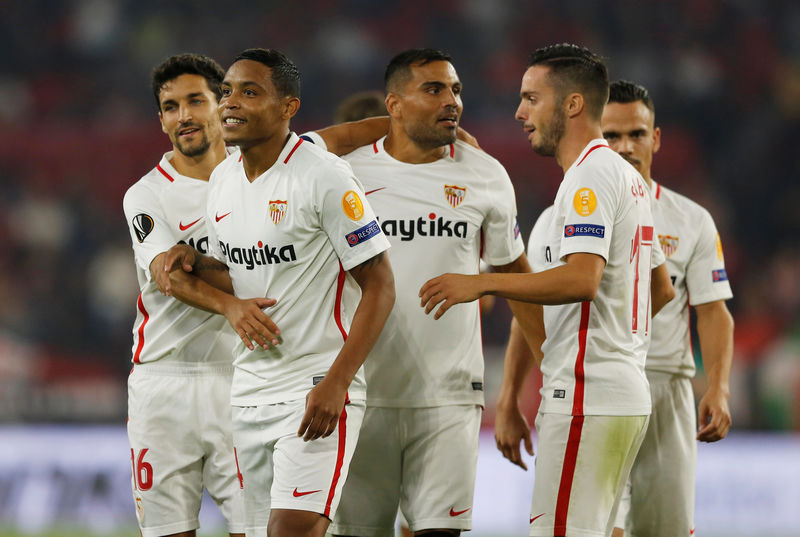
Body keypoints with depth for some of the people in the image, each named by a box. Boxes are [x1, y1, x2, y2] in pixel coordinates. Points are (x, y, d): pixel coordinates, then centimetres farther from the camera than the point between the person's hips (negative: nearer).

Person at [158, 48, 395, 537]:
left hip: (316, 391, -7)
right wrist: (194, 263, 1)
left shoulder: (324, 177, -12)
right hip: (248, 394, 7)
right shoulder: (223, 179, 11)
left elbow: (379, 286, -12)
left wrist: (335, 383, -20)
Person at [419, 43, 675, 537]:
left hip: (589, 398, -11)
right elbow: (662, 289, 28)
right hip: (628, 392, 11)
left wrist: (482, 283, -21)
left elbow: (581, 278, -25)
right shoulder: (628, 178, 20)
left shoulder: (590, 176, -11)